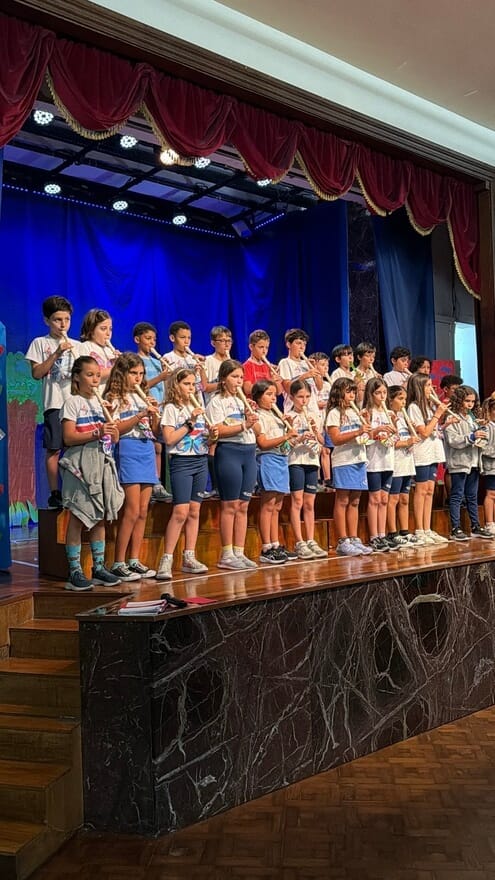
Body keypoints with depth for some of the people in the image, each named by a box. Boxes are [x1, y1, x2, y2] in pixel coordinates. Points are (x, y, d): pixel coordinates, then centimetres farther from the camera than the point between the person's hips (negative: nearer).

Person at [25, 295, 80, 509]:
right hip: (54, 403, -3)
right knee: (54, 449, -2)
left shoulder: (77, 345, 15)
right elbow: (36, 373, -4)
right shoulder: (40, 343, 6)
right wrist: (57, 353, -11)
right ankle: (54, 493, 4)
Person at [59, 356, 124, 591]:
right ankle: (75, 572, 0)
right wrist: (96, 433, -22)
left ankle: (99, 567, 16)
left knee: (100, 518, 9)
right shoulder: (72, 403, -1)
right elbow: (68, 438, -12)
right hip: (81, 464, -6)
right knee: (78, 518, -5)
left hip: (102, 464, 6)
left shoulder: (101, 403, 17)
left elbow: (115, 437, 13)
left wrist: (109, 419, -5)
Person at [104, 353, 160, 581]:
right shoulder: (114, 397, -1)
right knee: (132, 511, -11)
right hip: (128, 451, -7)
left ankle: (134, 561, 12)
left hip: (147, 451, 7)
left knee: (143, 512, 6)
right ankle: (118, 564, -4)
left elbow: (154, 429, 14)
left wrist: (154, 414, -4)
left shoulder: (143, 397, 18)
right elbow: (116, 429, -11)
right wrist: (140, 415, -17)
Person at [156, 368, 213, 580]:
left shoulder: (197, 407, 17)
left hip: (201, 461, 6)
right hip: (182, 461, -6)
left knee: (194, 511, 6)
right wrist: (190, 423, -14)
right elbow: (169, 438, -12)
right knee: (180, 512, -14)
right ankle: (166, 560, -9)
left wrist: (212, 436, 0)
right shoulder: (171, 408, -2)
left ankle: (189, 558, 11)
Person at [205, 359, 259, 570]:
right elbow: (218, 431, -14)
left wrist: (251, 416, 2)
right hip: (229, 451, -7)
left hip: (249, 451, 7)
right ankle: (226, 555, 0)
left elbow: (254, 430, 19)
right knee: (230, 505, -5)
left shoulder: (242, 401, 20)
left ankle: (239, 553, 10)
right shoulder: (217, 402, -1)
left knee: (243, 505, 6)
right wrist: (244, 426, -18)